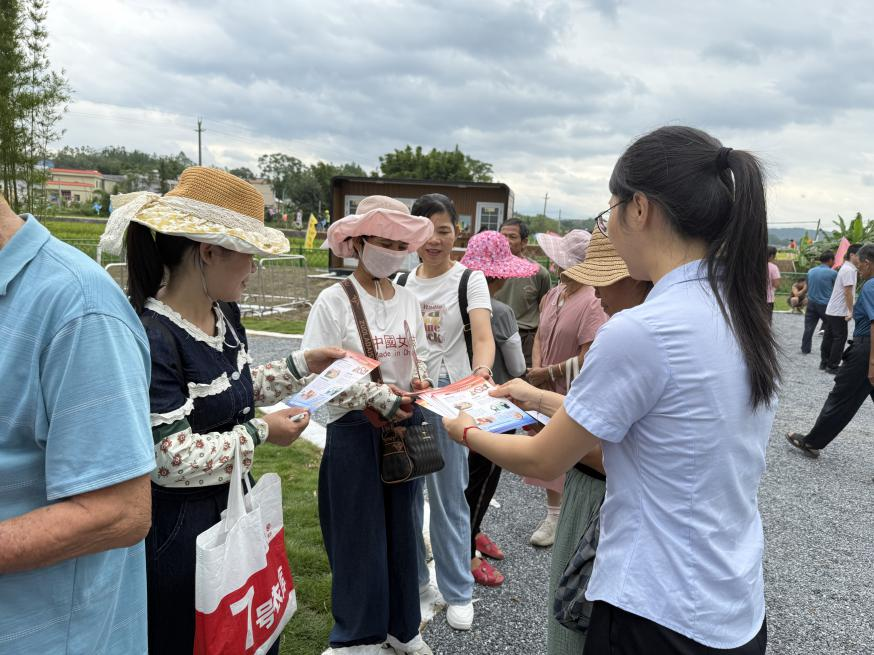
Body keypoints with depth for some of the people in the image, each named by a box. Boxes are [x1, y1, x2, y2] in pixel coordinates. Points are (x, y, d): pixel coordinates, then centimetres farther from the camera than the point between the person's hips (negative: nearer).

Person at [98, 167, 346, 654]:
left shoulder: (226, 313, 0)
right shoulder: (151, 338, -27)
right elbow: (171, 460, -25)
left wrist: (303, 365, 7)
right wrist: (260, 434, -17)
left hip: (234, 505, 8)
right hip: (179, 528, -8)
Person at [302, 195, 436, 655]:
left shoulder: (408, 300, 6)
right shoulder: (334, 301, -10)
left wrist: (420, 381, -5)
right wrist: (374, 396, -22)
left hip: (405, 425, 5)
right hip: (354, 428, -5)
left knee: (401, 526, 15)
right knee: (358, 532, 5)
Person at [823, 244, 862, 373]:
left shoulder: (846, 268, 15)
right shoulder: (849, 270, -16)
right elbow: (848, 292, -20)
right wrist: (851, 311, -19)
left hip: (832, 310, 10)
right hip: (839, 312, -10)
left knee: (829, 337, 13)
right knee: (840, 338, -4)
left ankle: (825, 363, 19)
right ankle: (832, 366, -1)